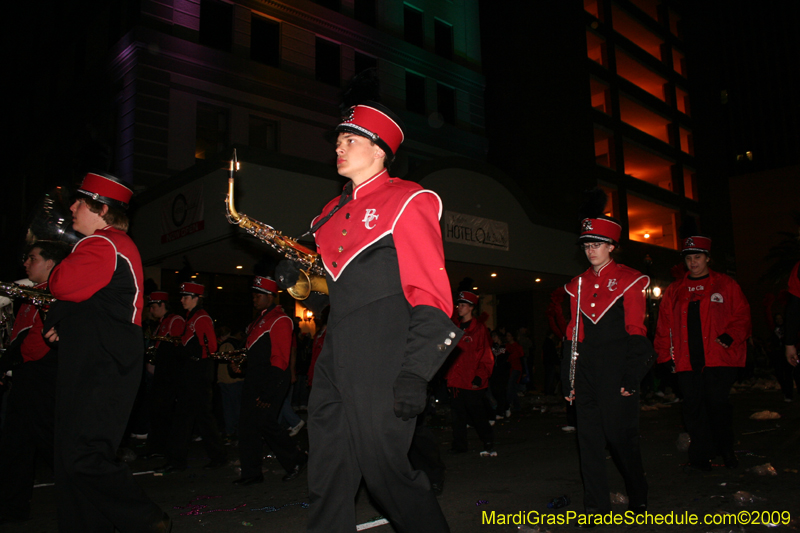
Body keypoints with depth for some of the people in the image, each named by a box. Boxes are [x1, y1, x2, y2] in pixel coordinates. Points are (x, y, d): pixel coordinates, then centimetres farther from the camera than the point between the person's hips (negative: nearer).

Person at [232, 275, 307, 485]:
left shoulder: (280, 320, -11)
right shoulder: (259, 320, 19)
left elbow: (280, 360, -17)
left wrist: (268, 394, -19)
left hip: (272, 381, -9)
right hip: (254, 379, 10)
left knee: (264, 421, -10)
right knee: (247, 422, 9)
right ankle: (251, 473, 18)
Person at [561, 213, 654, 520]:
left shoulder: (629, 280, 0)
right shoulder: (577, 285, 13)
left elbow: (635, 331, -5)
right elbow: (573, 333, 12)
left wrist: (631, 378, -11)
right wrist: (568, 380, 9)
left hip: (616, 372, -4)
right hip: (586, 373, 4)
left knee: (620, 435, 0)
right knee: (589, 438, 4)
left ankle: (638, 498, 24)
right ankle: (597, 505, 15)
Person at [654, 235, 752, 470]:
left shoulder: (725, 286, 9)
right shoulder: (674, 291, 15)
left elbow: (741, 315, 6)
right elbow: (664, 326, 13)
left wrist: (730, 337, -11)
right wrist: (666, 356, 7)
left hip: (719, 358, -2)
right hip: (686, 360, 2)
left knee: (717, 402, -5)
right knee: (693, 406, 2)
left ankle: (726, 450, 16)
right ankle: (701, 454, 12)